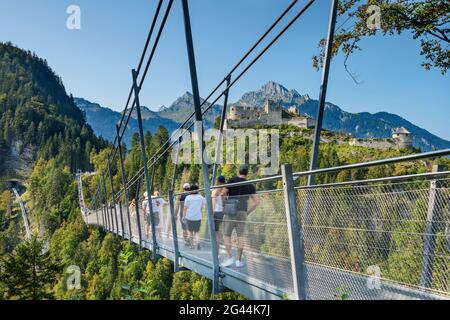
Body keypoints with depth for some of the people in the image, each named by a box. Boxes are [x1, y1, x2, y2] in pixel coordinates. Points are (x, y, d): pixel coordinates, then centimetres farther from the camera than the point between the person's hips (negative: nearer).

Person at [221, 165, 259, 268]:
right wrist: (248, 212, 10)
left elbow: (223, 194, -8)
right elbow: (256, 201, 3)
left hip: (230, 212, -3)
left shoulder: (232, 180, -4)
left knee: (226, 235, 7)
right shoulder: (250, 186, 6)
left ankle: (229, 257, -2)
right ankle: (238, 260, 8)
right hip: (243, 212, 3)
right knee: (240, 236, 7)